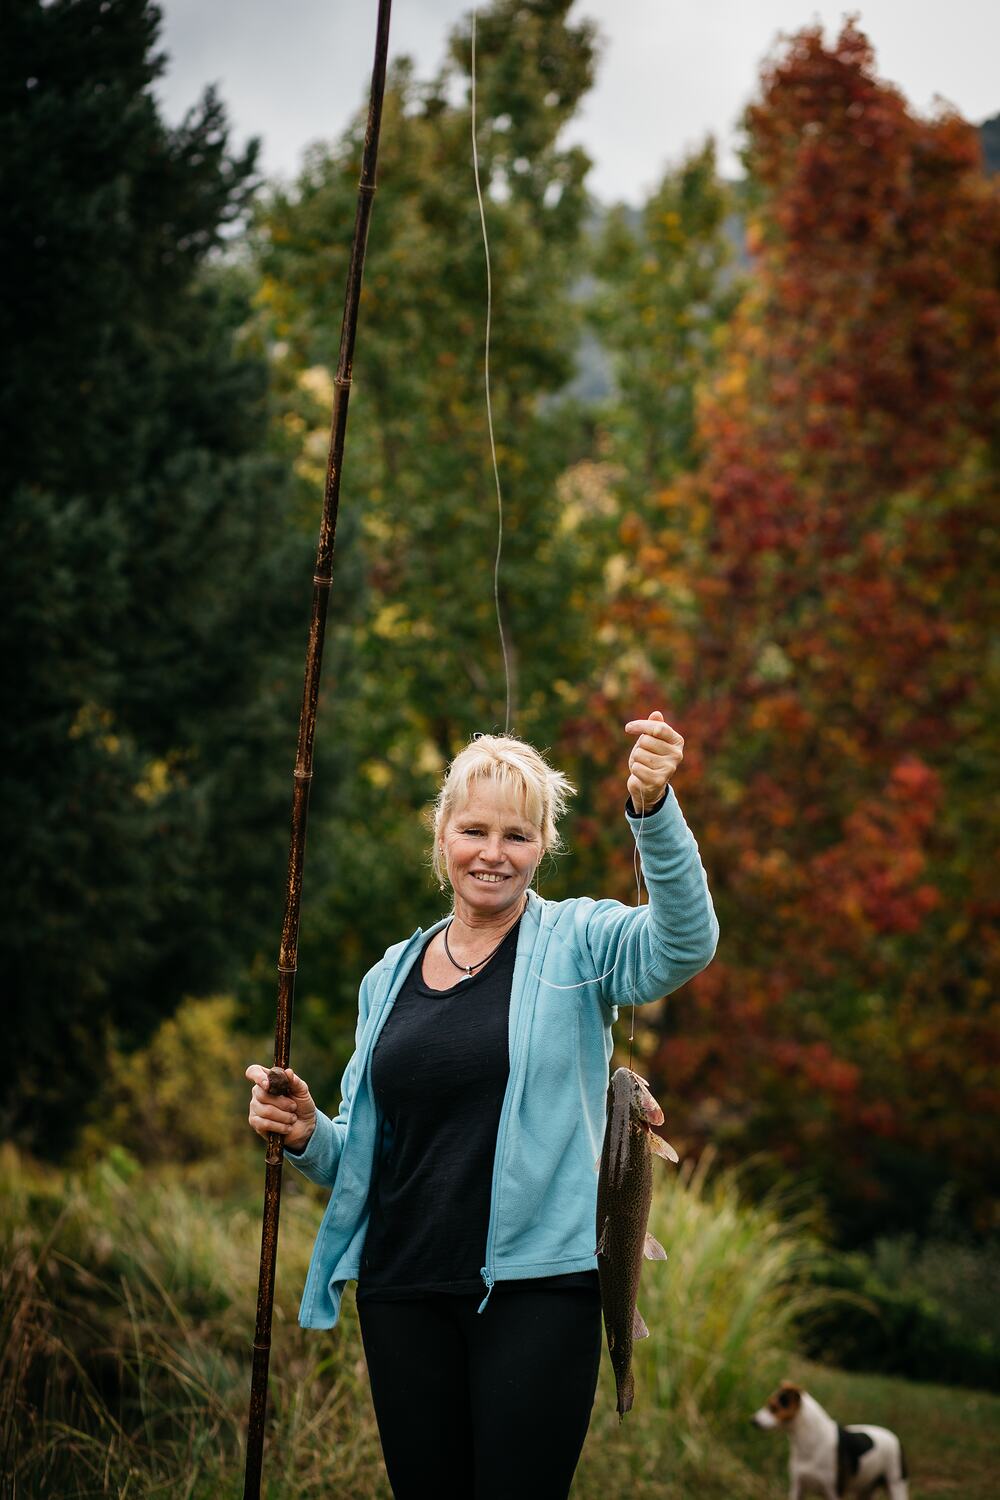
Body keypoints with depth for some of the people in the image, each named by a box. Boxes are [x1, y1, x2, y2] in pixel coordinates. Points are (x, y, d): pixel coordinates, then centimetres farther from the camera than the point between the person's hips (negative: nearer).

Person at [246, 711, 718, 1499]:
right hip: (405, 1289, 4)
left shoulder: (577, 941, -1)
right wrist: (307, 1135, -4)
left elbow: (684, 943, -23)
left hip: (536, 1285, -4)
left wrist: (655, 809, -38)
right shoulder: (391, 976, 14)